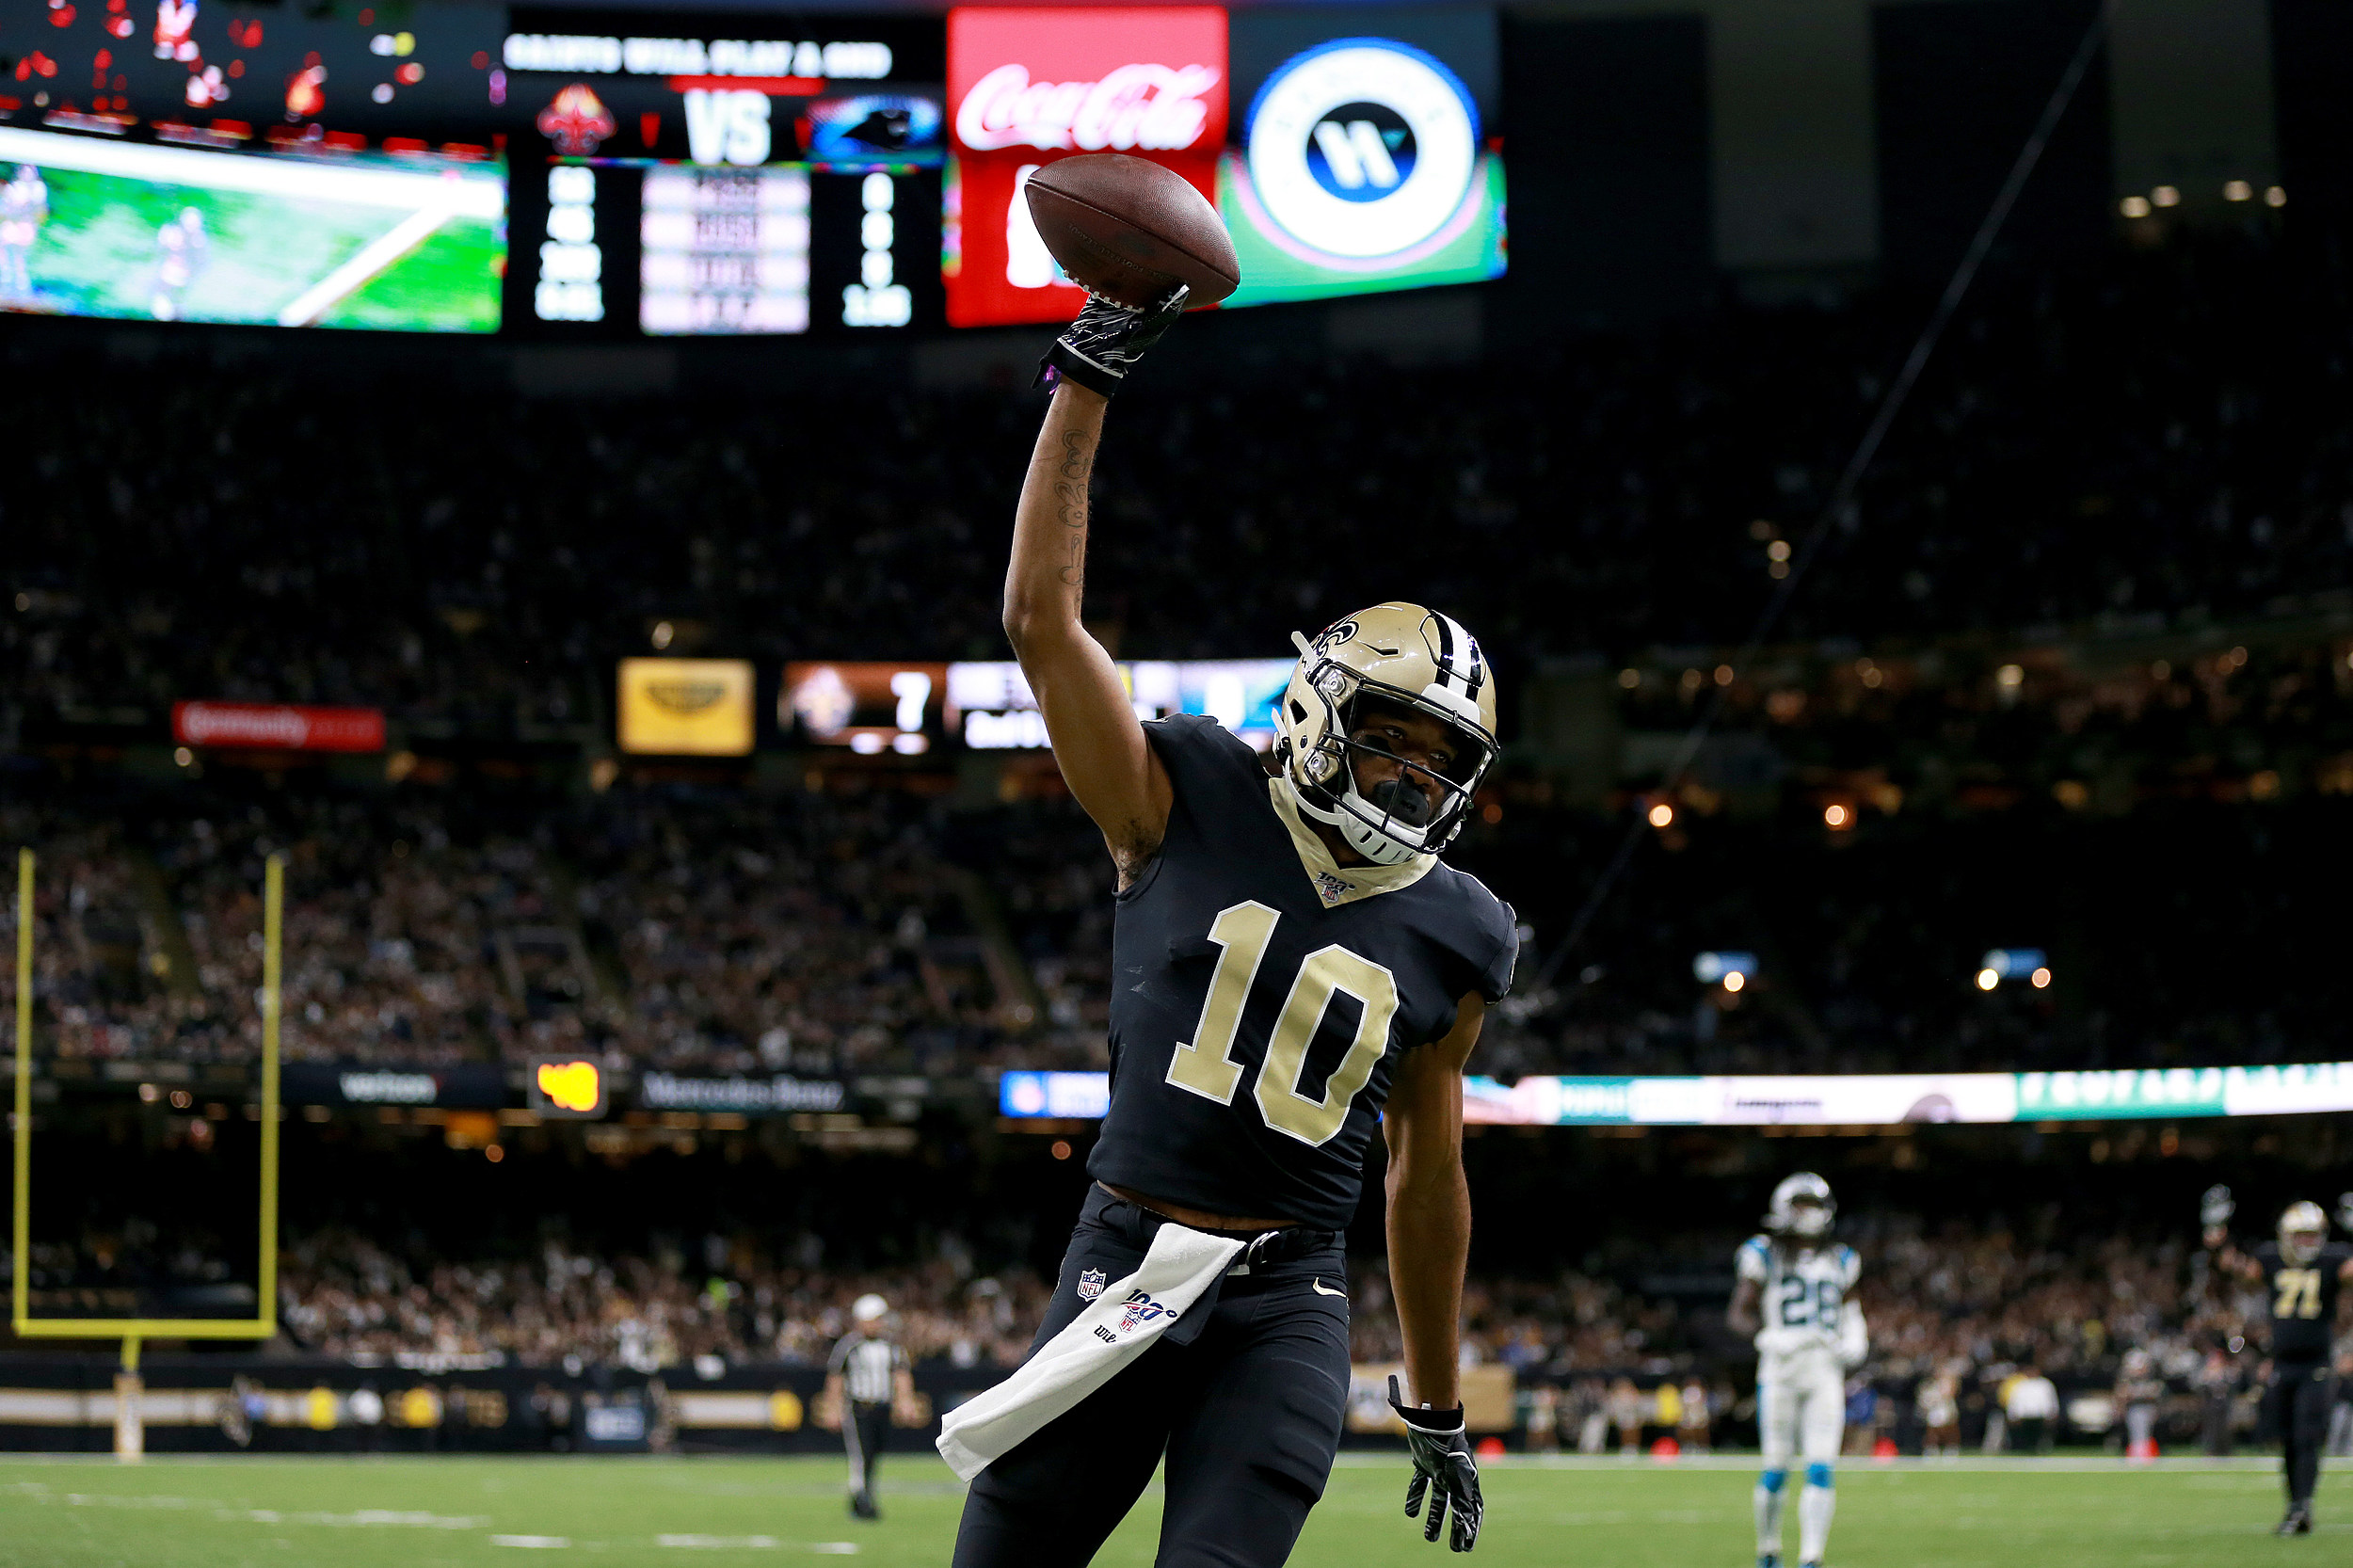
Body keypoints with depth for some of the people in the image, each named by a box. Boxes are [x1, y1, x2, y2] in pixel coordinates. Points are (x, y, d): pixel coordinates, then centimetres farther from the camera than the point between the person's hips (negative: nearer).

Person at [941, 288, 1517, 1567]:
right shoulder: (1186, 815, 1)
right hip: (1125, 1269, -1)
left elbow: (1426, 1174, 17)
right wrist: (1085, 385, -9)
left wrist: (1436, 1407, 22)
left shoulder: (1449, 942, 8)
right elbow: (1042, 621, -6)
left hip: (1286, 1308, 1)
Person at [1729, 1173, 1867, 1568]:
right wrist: (1767, 1336, -16)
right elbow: (1740, 1313, 2)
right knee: (1776, 1470, 0)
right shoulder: (1766, 1255, 3)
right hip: (1780, 1372, -3)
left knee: (1821, 1469, -9)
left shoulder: (1839, 1260, 15)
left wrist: (1856, 1340, 4)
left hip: (1825, 1374, 3)